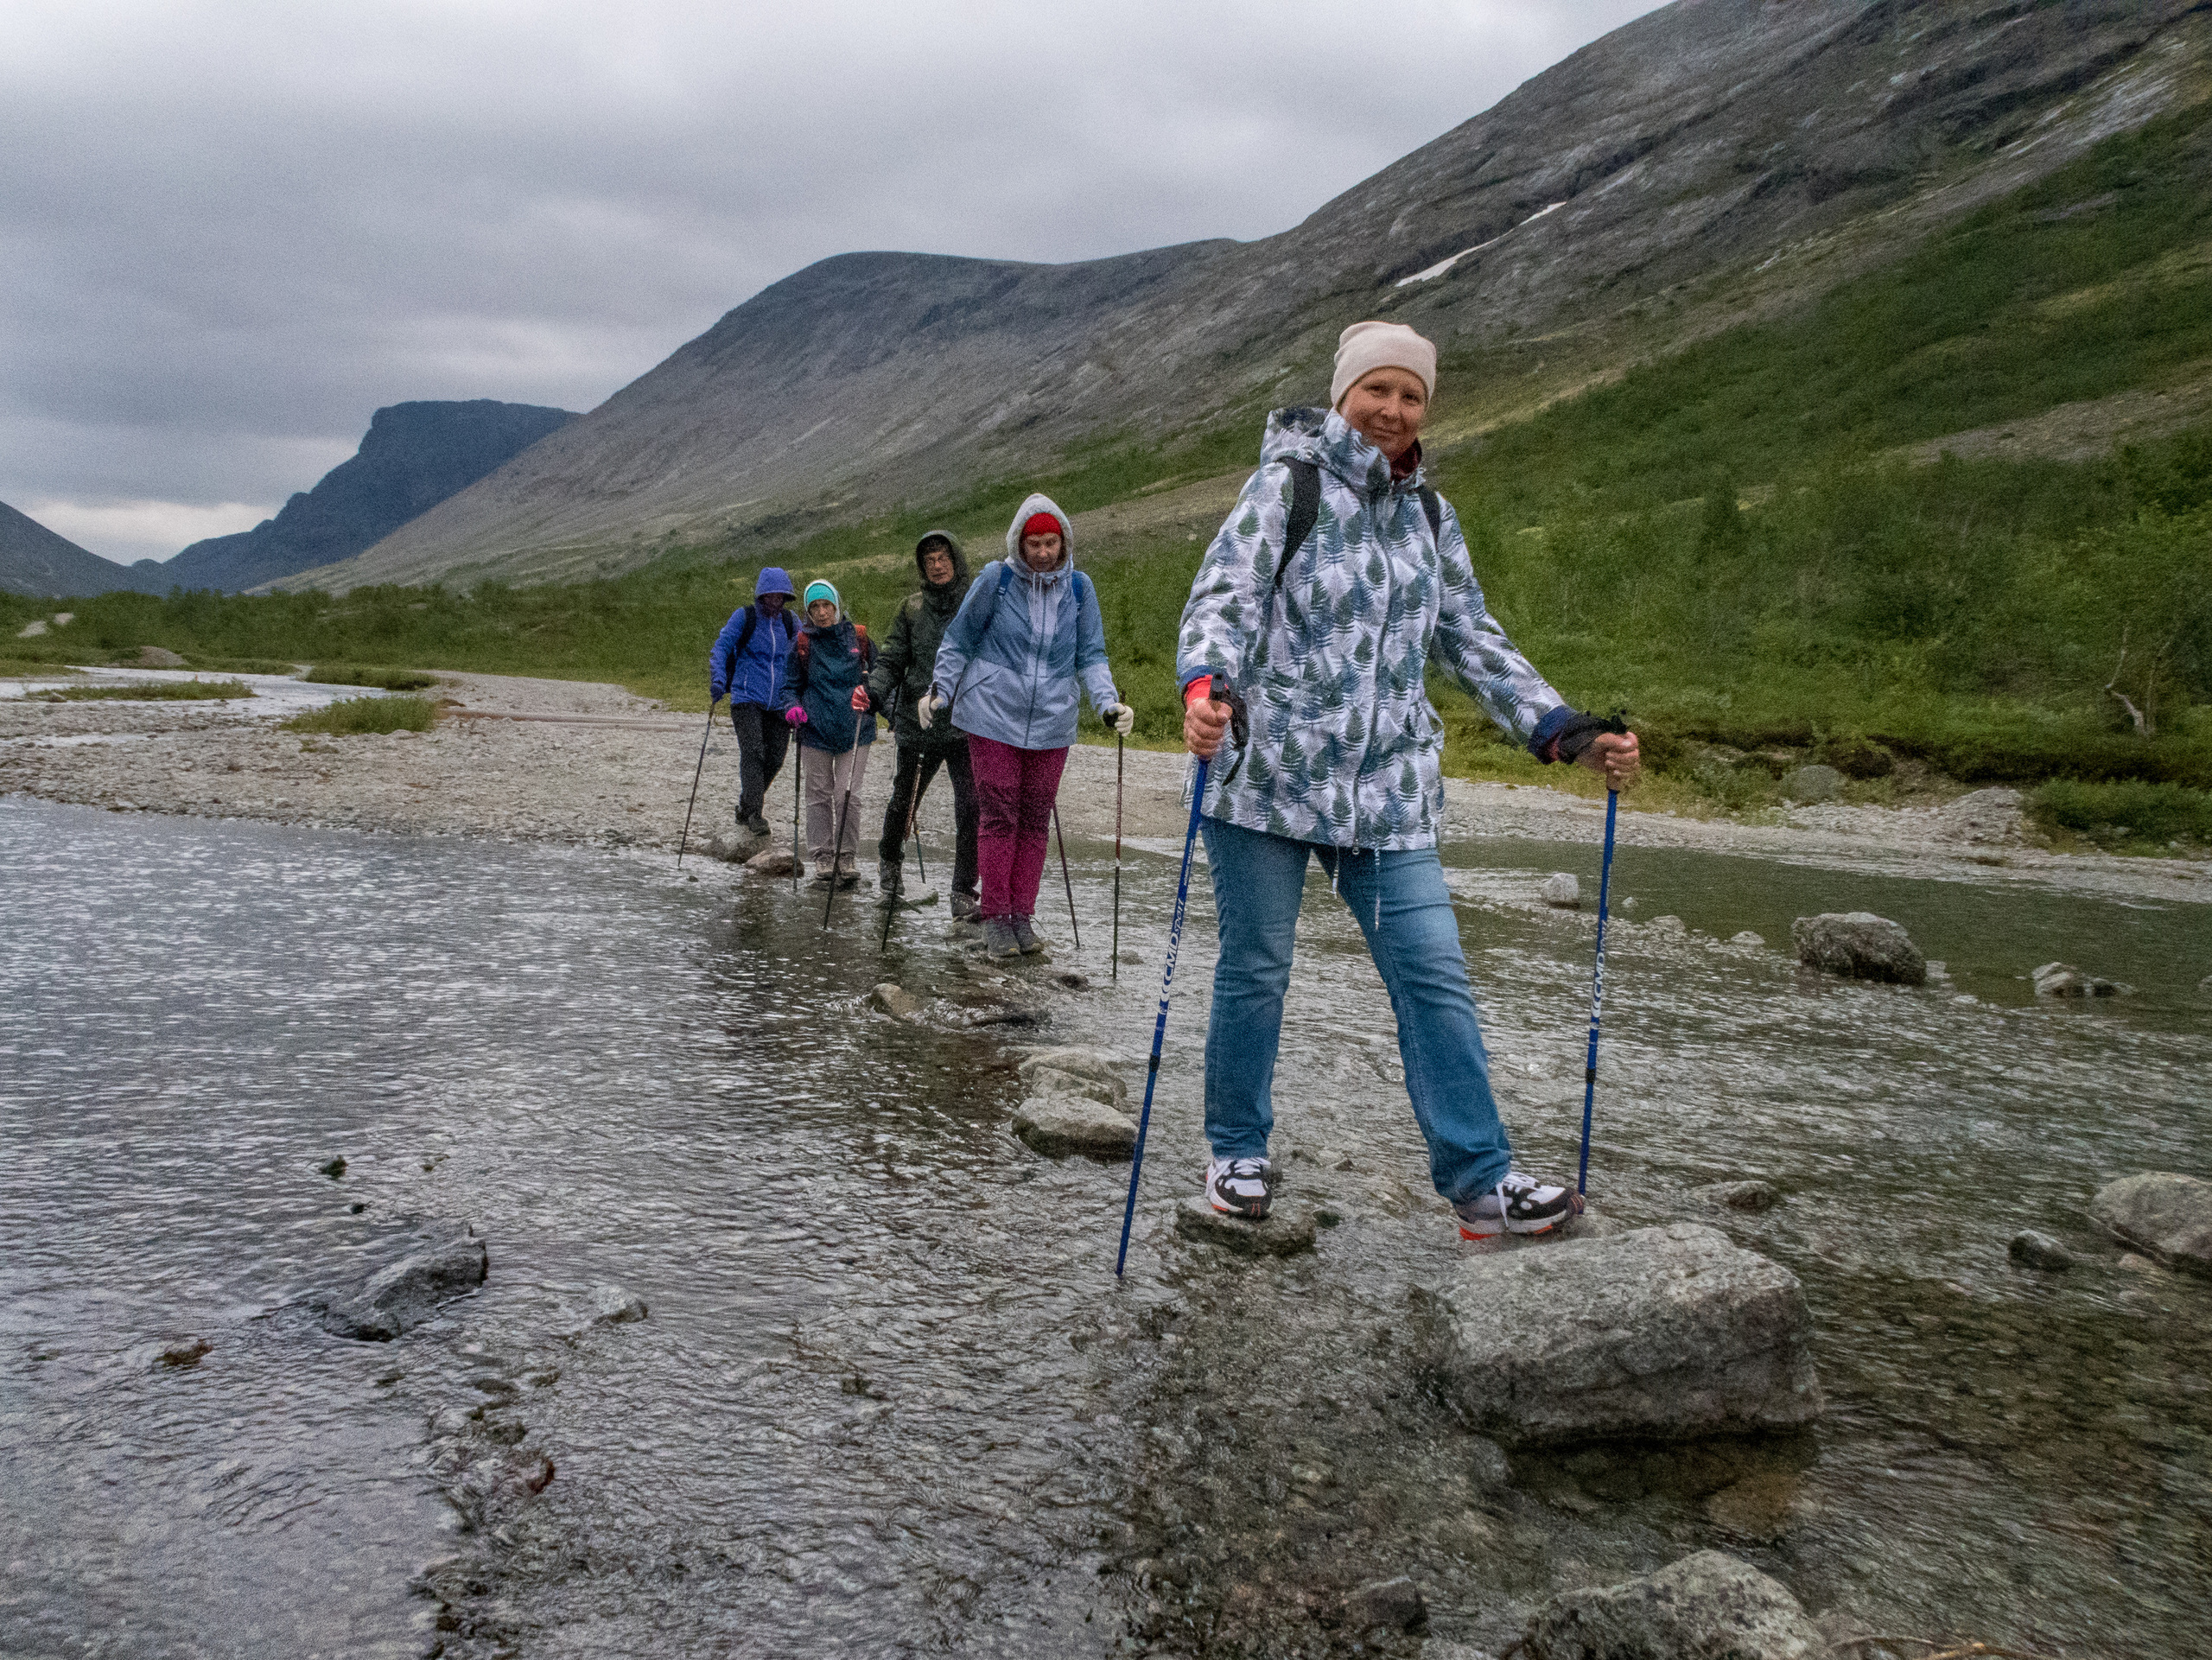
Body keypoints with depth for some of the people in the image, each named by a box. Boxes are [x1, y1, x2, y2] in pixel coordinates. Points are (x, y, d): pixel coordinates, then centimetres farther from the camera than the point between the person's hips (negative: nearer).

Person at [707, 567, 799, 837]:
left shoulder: (789, 623, 12)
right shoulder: (744, 616, 1)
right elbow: (721, 647, -3)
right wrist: (718, 680, -19)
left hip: (778, 702, 4)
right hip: (746, 698, -4)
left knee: (774, 760, 1)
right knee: (753, 752, -18)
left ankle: (744, 808, 22)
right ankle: (754, 814, -18)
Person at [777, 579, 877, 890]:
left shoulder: (858, 636, 4)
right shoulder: (803, 642, 6)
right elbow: (791, 684, 12)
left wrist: (873, 697, 1)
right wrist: (792, 707, -7)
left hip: (854, 730, -1)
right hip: (815, 730, 1)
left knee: (847, 796, -7)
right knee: (819, 796, 4)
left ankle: (848, 860, 5)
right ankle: (823, 861, 11)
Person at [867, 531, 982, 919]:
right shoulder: (912, 608, 6)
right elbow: (891, 660, 6)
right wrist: (873, 690, -11)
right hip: (917, 723, 1)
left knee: (971, 809, -8)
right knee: (904, 802, 15)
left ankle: (963, 894, 1)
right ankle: (889, 859, 45)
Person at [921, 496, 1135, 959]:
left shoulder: (1079, 587, 3)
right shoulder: (996, 579, -3)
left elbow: (1090, 656, 7)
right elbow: (959, 641, 5)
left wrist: (1108, 702, -8)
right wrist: (939, 690, -3)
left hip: (1051, 724, 3)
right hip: (994, 717, -3)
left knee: (1036, 819, 6)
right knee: (998, 816, -2)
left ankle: (1022, 916, 15)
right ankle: (996, 920, 5)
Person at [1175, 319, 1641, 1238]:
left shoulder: (1430, 515, 15)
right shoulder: (1289, 482, -1)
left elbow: (1474, 642, 18)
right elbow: (1224, 595, -14)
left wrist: (1565, 731, 8)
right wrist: (1204, 685, -35)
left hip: (1388, 790, 5)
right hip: (1267, 775, -4)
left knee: (1435, 976, -1)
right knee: (1255, 972, 5)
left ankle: (1478, 1175, 7)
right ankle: (1237, 1152, 24)